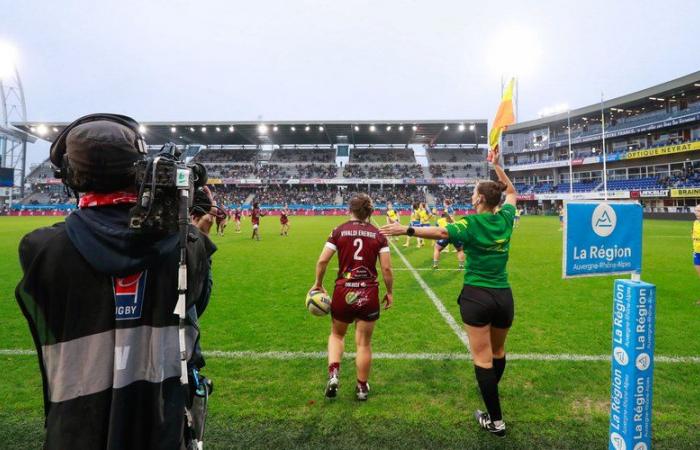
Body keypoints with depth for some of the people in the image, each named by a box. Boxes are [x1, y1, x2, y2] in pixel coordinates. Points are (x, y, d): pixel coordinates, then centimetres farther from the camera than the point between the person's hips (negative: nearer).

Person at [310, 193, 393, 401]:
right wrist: (390, 292, 8)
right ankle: (362, 387, 27)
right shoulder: (378, 235, -3)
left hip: (343, 292, 0)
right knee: (364, 343, 14)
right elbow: (387, 269, -5)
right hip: (369, 294, 0)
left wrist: (318, 284, 8)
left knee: (337, 334, 24)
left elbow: (322, 261, -7)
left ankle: (333, 374, 7)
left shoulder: (339, 231, -4)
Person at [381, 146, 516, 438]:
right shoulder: (505, 219, 2)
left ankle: (495, 421, 11)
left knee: (483, 359, 4)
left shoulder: (472, 224, -14)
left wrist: (406, 230, -30)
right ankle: (491, 391, 51)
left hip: (477, 296, -6)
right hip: (504, 296, 6)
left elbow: (440, 232, -29)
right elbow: (511, 192, 20)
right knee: (498, 351, 26)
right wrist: (497, 166, 23)